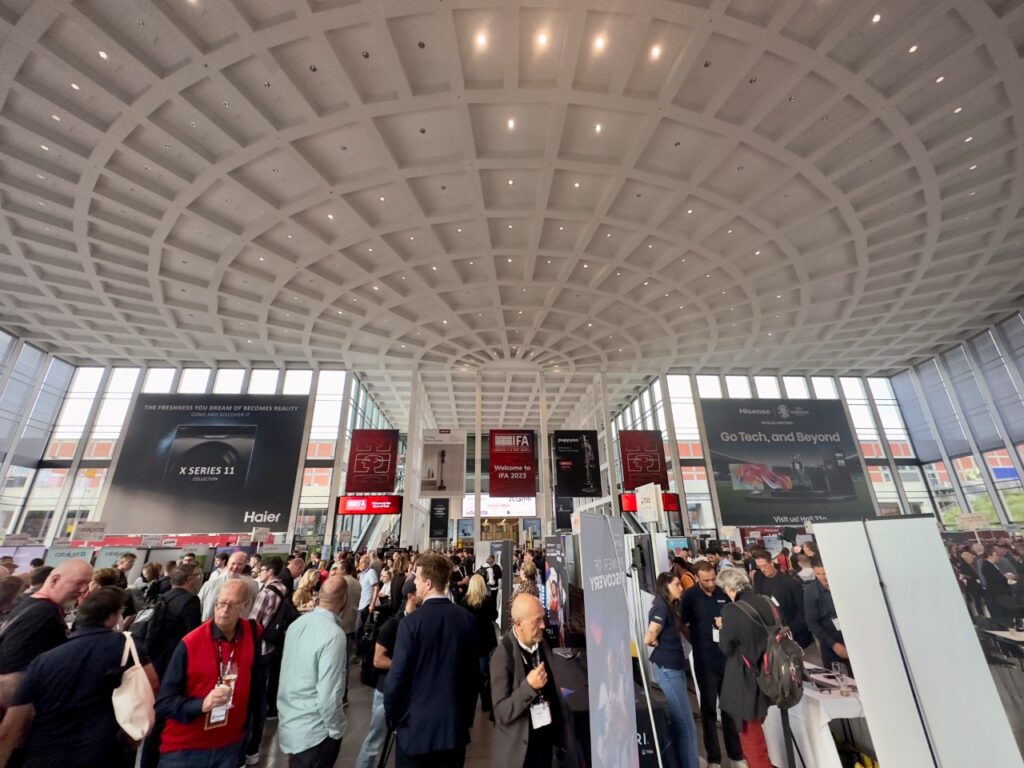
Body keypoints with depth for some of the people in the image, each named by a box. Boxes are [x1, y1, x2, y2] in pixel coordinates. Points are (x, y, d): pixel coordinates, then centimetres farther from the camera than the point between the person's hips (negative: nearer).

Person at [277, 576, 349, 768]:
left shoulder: (297, 623, -5)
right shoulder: (334, 635, -29)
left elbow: (289, 671, 7)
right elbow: (328, 695, -27)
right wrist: (337, 730, -9)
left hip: (289, 724, 7)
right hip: (314, 732, -7)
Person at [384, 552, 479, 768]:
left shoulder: (411, 622, -19)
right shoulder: (467, 620, -8)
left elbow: (396, 678, -14)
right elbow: (473, 673, 0)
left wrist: (392, 718, 4)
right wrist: (467, 716, 13)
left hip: (416, 728, -3)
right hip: (455, 726, 3)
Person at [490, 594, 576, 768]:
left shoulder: (542, 643, -4)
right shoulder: (503, 655, -21)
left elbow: (552, 691, 7)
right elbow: (502, 713, -20)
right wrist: (529, 686, -31)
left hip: (548, 743, 5)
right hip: (519, 751, -4)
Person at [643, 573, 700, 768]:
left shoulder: (670, 607, 10)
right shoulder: (661, 608, -21)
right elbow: (648, 639, -21)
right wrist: (661, 645, -5)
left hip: (675, 668, 9)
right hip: (667, 669, -9)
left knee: (678, 722, 20)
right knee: (686, 725, 1)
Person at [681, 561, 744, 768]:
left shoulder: (724, 593, -1)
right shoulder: (690, 596, -10)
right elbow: (683, 625, -5)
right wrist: (698, 643, -9)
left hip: (728, 657, 3)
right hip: (705, 660, -3)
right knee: (709, 708, 9)